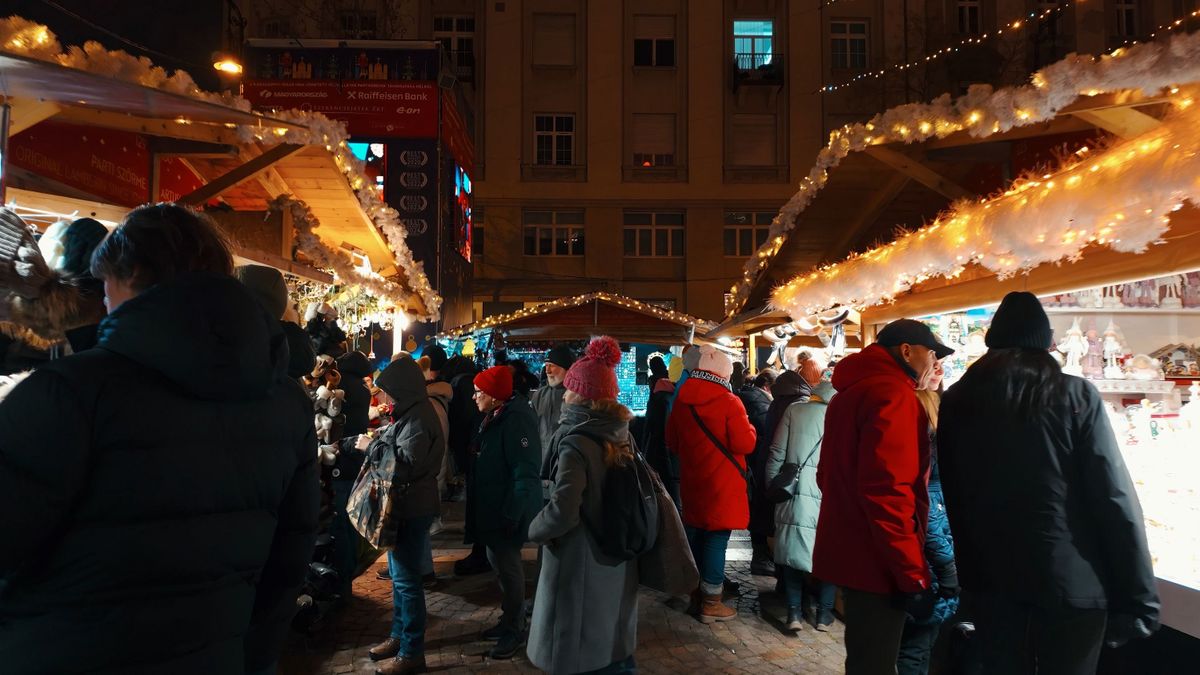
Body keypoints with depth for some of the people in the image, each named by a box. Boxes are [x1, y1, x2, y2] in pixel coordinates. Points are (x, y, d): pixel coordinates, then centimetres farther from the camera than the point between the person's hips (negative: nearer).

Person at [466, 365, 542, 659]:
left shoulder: (516, 419, -22)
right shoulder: (496, 416, 9)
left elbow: (525, 472, -25)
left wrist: (512, 513, -25)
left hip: (508, 509, -10)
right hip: (493, 505, 10)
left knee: (508, 566, 2)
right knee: (498, 561, 18)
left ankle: (515, 631, 18)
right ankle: (511, 618, 34)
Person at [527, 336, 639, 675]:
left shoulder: (575, 443, -23)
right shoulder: (623, 436, 1)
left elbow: (562, 512, -31)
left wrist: (534, 530, -12)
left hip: (580, 566, -7)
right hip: (617, 563, 7)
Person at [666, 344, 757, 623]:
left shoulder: (681, 401, 3)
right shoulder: (729, 402, -16)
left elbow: (672, 442, 12)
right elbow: (745, 444, -16)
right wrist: (748, 426, 3)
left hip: (692, 482, 6)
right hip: (722, 485, -6)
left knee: (694, 534, 16)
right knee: (716, 539, 2)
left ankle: (696, 594, 29)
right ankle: (711, 603, 10)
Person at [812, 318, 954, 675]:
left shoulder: (851, 391, 14)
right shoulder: (892, 394, -17)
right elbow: (886, 491, -26)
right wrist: (913, 575, -21)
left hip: (849, 550, 10)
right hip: (875, 560, -10)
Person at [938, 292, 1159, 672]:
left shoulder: (958, 400, 0)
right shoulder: (1075, 396, -9)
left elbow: (953, 494, 6)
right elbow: (1115, 502, -12)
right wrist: (1137, 598, -6)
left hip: (990, 576, 3)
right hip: (1069, 581, -2)